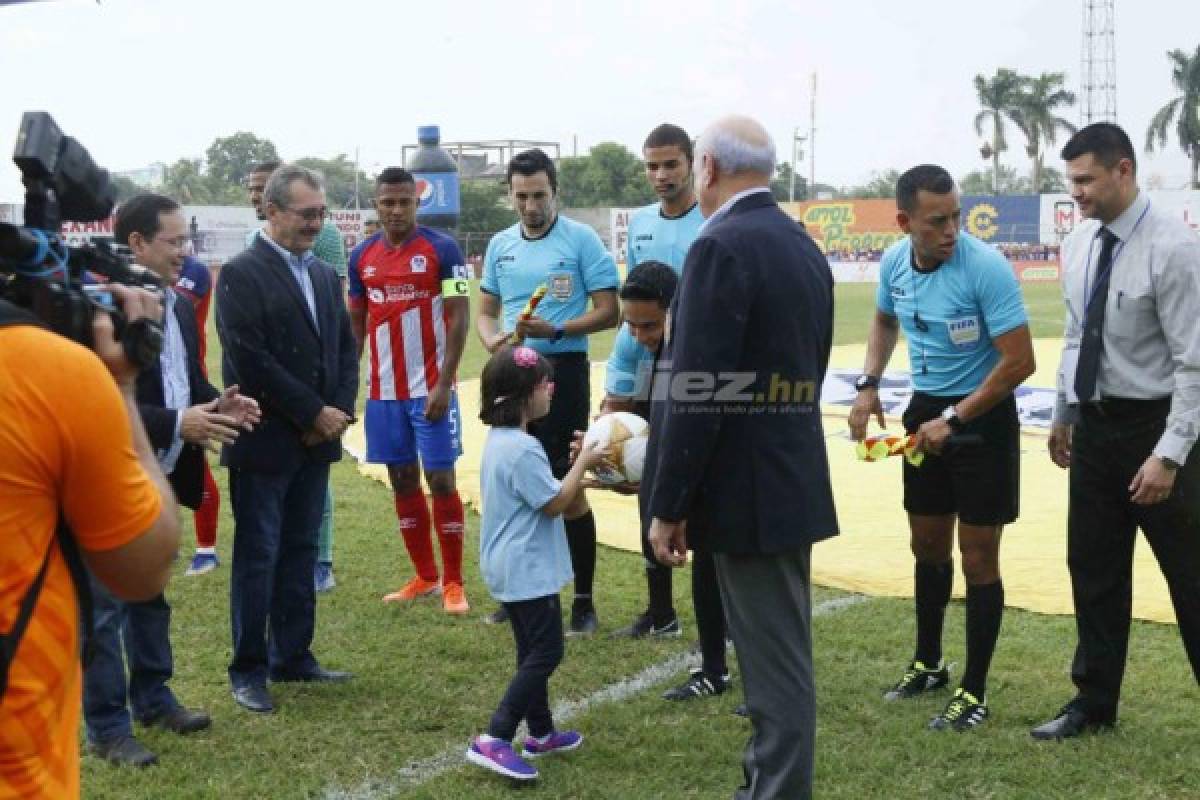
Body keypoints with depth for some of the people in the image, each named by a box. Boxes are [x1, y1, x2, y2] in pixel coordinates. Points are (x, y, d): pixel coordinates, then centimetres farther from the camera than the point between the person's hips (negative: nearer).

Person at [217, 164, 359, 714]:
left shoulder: (325, 275, 13)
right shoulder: (242, 274, -9)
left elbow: (345, 349, 13)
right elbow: (250, 360, -17)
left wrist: (339, 411, -4)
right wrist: (315, 413, -15)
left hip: (316, 439, 6)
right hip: (265, 440, -6)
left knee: (301, 551, 12)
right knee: (257, 556, 1)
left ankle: (292, 657, 23)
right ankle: (248, 670, 12)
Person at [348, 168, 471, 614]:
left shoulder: (442, 250, -7)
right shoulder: (362, 257, 7)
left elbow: (458, 317, -9)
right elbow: (355, 323, 14)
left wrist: (444, 384, -15)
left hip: (430, 388, -5)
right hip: (383, 391, 5)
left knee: (441, 480, -2)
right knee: (402, 480, 10)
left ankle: (453, 584, 8)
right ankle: (425, 577, 22)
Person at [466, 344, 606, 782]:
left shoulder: (500, 441, 10)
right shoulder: (522, 449, -23)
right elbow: (555, 503, -18)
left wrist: (578, 473, 16)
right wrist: (583, 461, -10)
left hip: (512, 567, 11)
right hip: (527, 569, -11)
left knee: (533, 650, 18)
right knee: (546, 651, -7)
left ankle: (541, 733, 29)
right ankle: (494, 740, -11)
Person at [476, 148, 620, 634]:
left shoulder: (581, 240, -7)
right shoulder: (500, 245, 9)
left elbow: (608, 311, -9)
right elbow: (486, 311, 14)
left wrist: (555, 331, -22)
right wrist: (492, 340, -8)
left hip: (562, 370, -5)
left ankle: (583, 602, 9)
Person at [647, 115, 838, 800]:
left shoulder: (722, 247, -16)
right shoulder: (805, 247, 11)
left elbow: (697, 392, -20)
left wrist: (668, 506, -15)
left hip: (746, 488, -9)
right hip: (793, 479, 9)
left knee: (776, 658, -2)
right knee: (779, 646, 18)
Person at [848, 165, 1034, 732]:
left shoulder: (986, 268, -23)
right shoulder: (894, 262, -4)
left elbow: (1019, 362, -22)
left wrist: (953, 420, -19)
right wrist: (868, 386, 3)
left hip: (982, 416, -6)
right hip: (925, 412, 6)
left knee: (977, 559, 0)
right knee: (927, 545, 18)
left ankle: (974, 692, 12)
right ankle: (928, 664, 36)